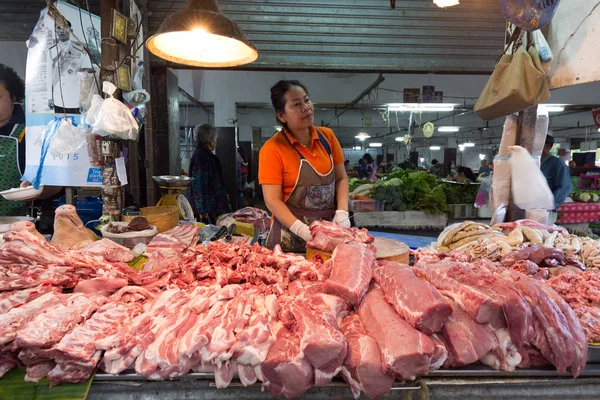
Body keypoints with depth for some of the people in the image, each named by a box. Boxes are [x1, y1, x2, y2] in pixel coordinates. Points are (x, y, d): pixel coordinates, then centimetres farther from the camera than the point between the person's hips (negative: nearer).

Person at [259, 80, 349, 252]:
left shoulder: (327, 136, 2)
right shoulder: (273, 149, -12)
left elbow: (341, 178, 7)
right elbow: (272, 201, -14)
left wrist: (342, 212, -9)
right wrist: (302, 230, -26)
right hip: (290, 236, -4)